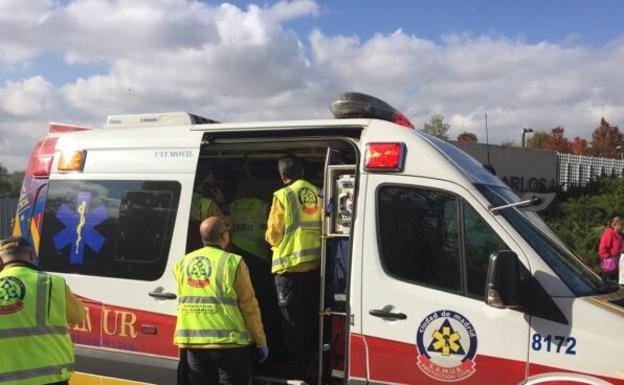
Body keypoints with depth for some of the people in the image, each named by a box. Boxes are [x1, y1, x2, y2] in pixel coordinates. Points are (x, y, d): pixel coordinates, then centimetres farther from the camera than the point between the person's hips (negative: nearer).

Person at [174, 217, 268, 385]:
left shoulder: (182, 263, 6)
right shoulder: (232, 262, -9)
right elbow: (249, 307, -8)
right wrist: (261, 342, 0)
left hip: (193, 343, 5)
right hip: (229, 342, -4)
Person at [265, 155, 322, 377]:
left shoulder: (283, 196, -9)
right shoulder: (316, 193, 4)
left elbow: (273, 236, -7)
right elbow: (323, 228, 10)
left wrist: (269, 237, 15)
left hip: (290, 266, -5)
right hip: (315, 264, 5)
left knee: (292, 321, 4)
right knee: (311, 318, 17)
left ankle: (297, 366, 8)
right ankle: (311, 363, 27)